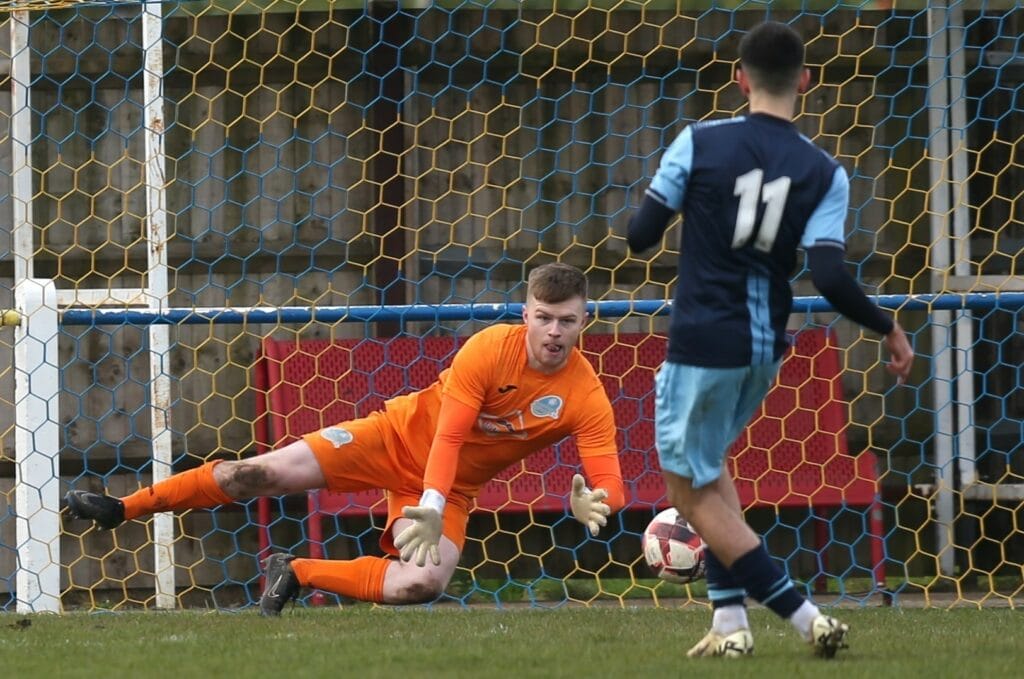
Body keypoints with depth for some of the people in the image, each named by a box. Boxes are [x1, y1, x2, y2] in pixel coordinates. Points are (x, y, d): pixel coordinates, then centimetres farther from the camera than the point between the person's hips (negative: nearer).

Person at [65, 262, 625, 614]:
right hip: (399, 436, -1)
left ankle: (298, 572, -2)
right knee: (261, 471, -9)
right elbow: (449, 434, -23)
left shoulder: (587, 400, -17)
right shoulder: (490, 349, -22)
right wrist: (427, 510, -32)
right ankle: (122, 509, 8)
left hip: (451, 485, 1)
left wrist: (593, 505, -45)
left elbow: (610, 486, -21)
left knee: (424, 583, -27)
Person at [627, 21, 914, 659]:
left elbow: (641, 235, -6)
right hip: (766, 345, 5)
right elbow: (831, 278, -13)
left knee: (692, 487, 6)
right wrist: (890, 328, 1)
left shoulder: (699, 143, -8)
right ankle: (730, 619, 17)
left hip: (704, 342, -4)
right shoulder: (825, 174, -4)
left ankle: (807, 617, -4)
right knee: (706, 462, 27)